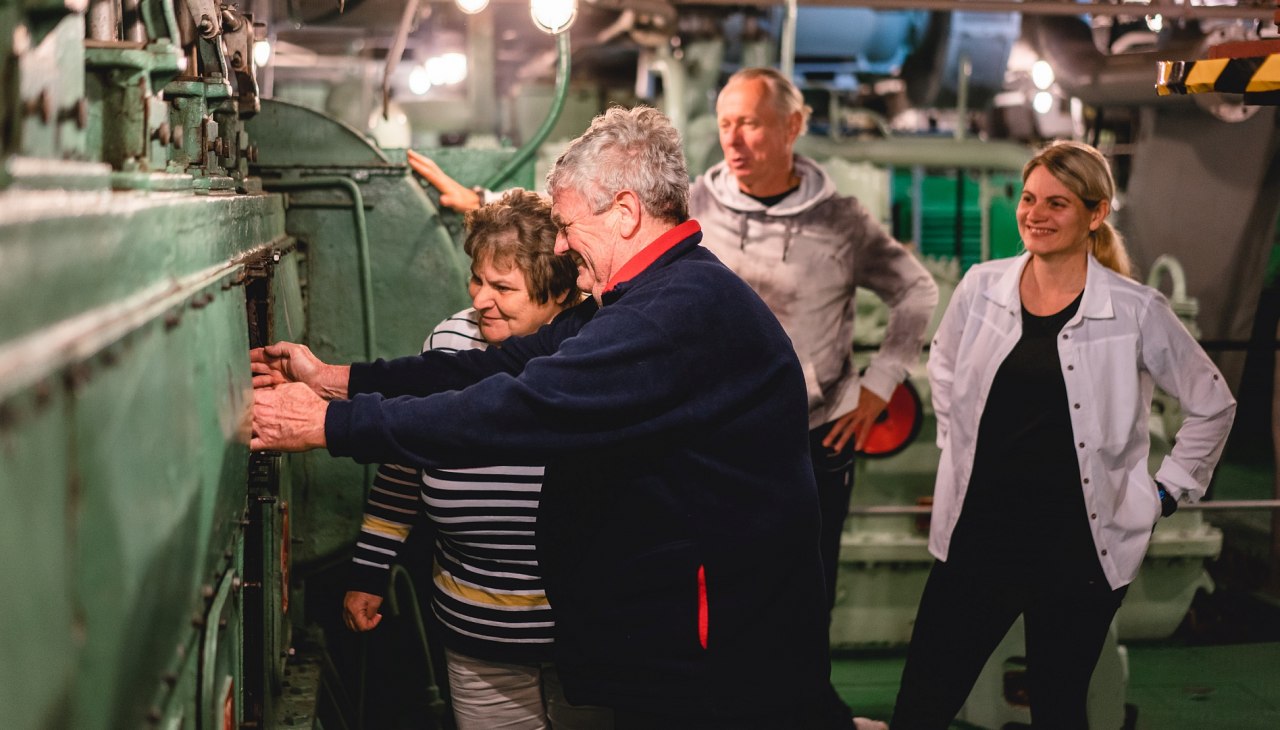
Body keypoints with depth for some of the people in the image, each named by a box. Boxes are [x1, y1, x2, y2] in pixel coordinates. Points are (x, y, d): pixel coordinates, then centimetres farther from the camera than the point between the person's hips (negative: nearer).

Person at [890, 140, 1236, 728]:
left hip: (1077, 548, -2)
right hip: (978, 534, 3)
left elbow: (1213, 405, 6)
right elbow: (944, 368, 22)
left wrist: (1167, 492, 5)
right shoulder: (982, 287, 1)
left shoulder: (1135, 311, -7)